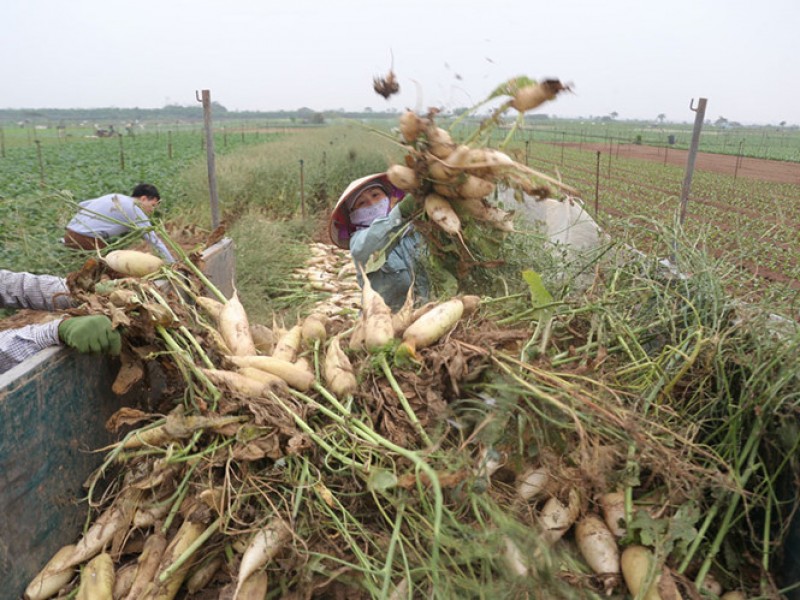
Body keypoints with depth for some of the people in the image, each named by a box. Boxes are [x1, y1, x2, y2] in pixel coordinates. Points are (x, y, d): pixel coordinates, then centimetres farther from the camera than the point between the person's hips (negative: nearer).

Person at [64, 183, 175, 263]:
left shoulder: (114, 197, 18)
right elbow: (154, 240, -8)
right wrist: (173, 265, -7)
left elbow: (82, 205, 20)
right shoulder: (135, 211, -6)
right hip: (87, 240, -9)